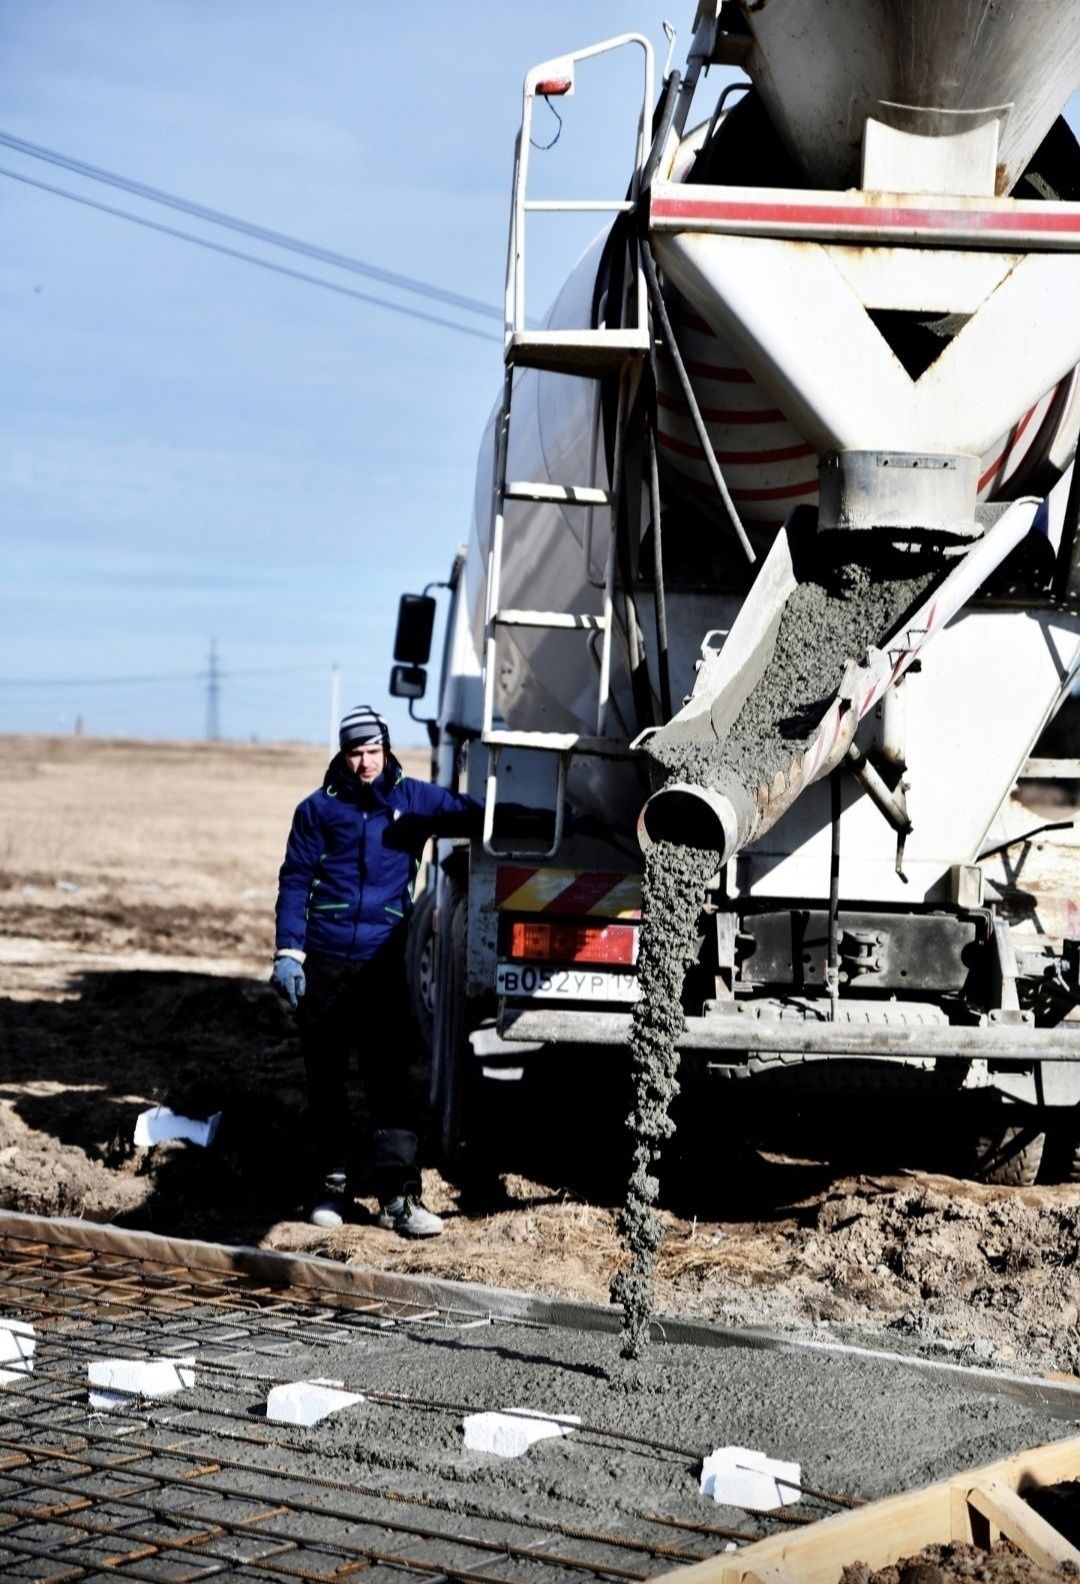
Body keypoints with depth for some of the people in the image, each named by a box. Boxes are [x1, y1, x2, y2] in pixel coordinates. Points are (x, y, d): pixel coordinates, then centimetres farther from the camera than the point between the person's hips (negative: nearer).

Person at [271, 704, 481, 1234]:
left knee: (390, 1079, -6)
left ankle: (399, 1195, -7)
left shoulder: (413, 799, 7)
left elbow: (475, 816, 12)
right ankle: (334, 1184, 19)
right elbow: (294, 881, 3)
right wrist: (288, 951, -5)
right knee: (325, 1078, 7)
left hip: (383, 964, 0)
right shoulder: (319, 808, 4)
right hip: (324, 962, 0)